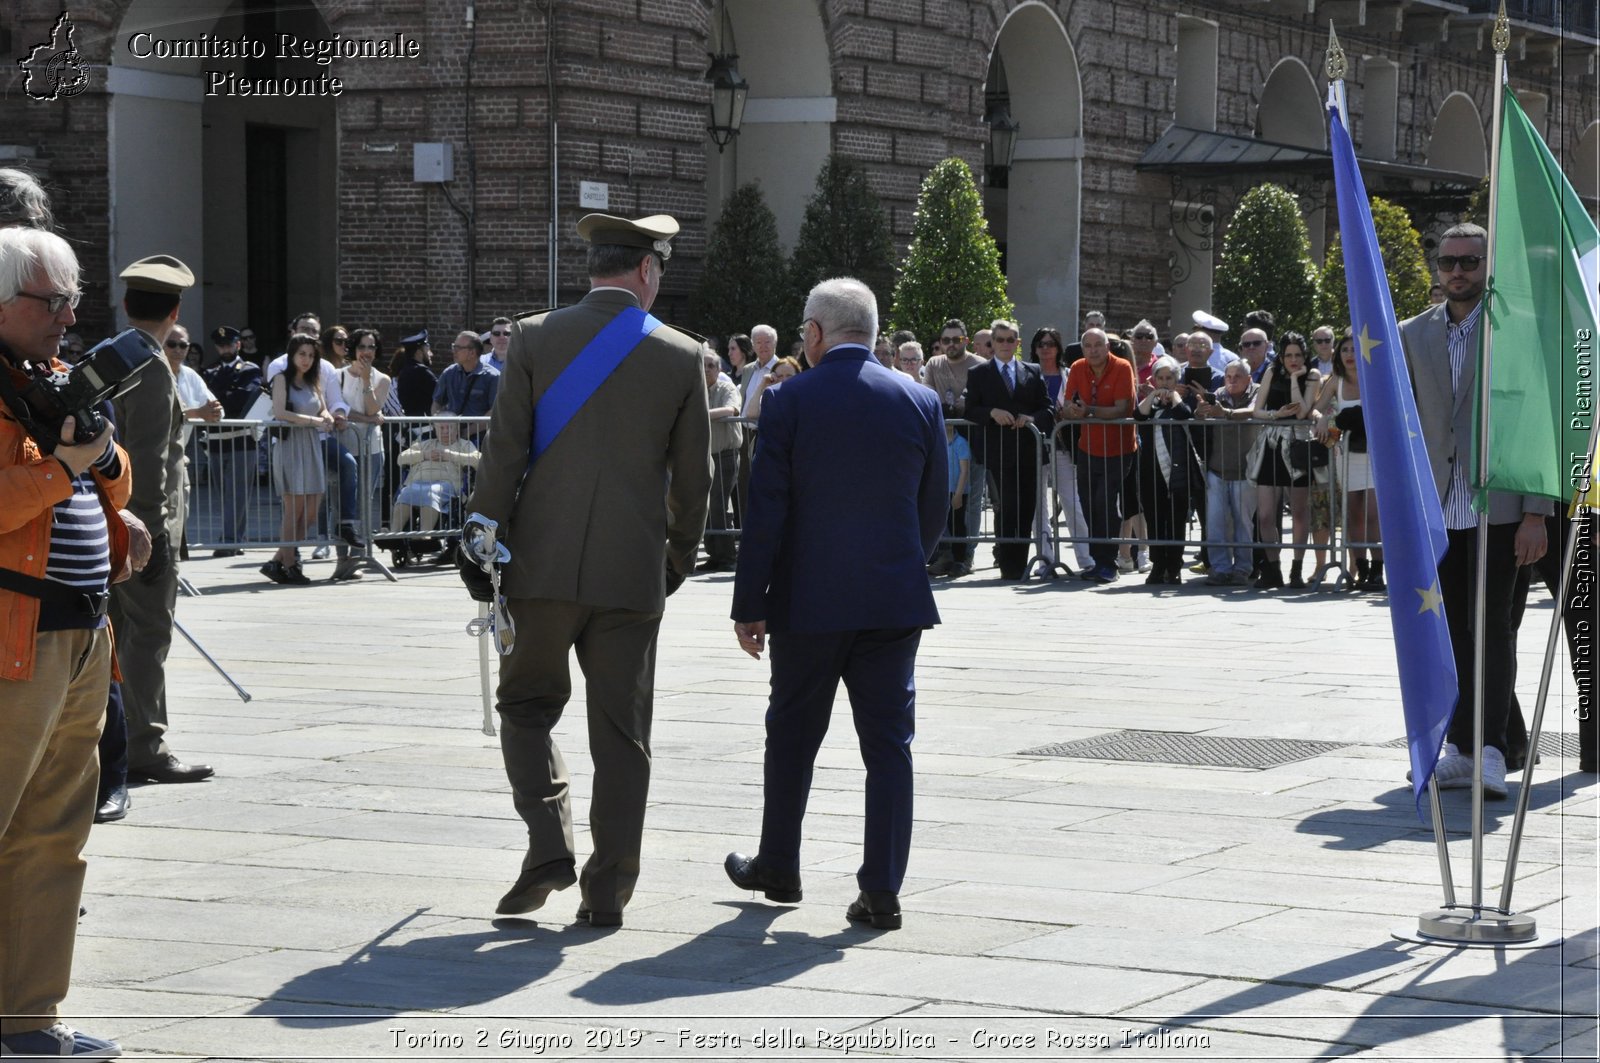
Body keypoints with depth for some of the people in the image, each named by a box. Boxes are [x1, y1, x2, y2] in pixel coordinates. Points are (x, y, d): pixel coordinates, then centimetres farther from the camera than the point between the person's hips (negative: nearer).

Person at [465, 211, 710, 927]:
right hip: (631, 572, 0)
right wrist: (679, 557, 21)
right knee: (621, 734, 7)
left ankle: (548, 847, -2)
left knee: (527, 708, 15)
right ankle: (607, 891, 9)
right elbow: (693, 478, 6)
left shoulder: (533, 339, -1)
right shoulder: (682, 359, 1)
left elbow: (503, 455, -4)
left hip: (542, 566, 0)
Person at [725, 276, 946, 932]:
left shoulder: (791, 402, -7)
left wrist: (748, 605, -2)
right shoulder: (920, 403, 1)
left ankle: (778, 867, 29)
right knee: (889, 743, 3)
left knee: (791, 737, 15)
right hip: (896, 603, 2)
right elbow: (935, 510, 8)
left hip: (808, 602, -2)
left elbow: (766, 513, -8)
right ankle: (882, 890, 0)